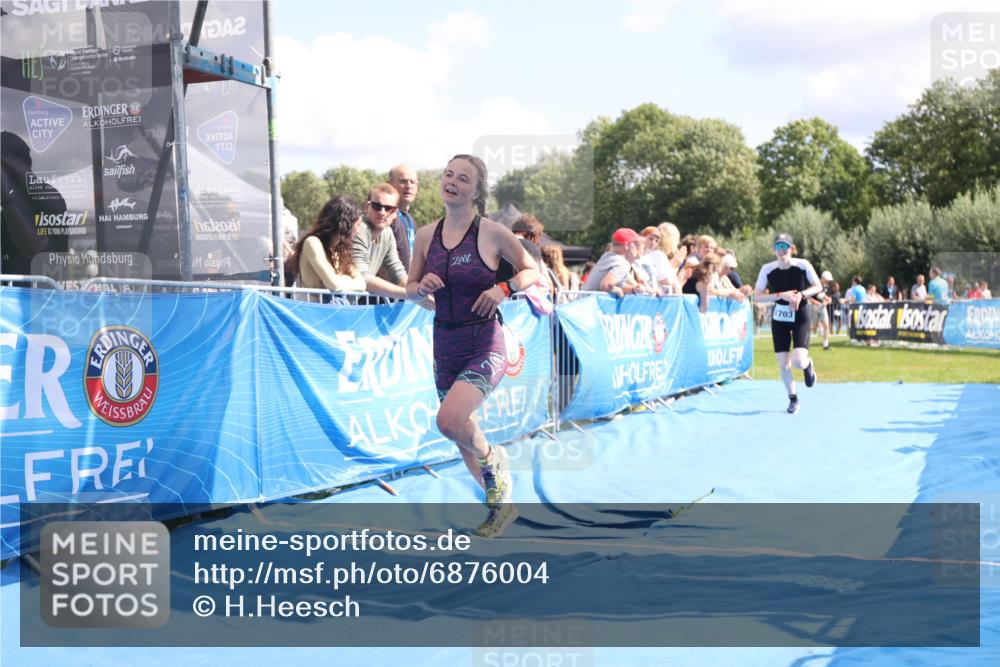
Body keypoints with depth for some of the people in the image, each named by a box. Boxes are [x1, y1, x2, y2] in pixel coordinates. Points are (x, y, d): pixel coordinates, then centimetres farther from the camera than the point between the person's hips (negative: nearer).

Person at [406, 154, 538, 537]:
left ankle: (493, 460, 6)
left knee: (450, 420, -27)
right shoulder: (426, 236, 3)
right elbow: (409, 288, 13)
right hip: (445, 344, 6)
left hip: (484, 345, -6)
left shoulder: (492, 233, -8)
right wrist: (422, 287, -9)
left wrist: (504, 289, -14)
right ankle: (501, 504, 36)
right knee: (461, 434, 14)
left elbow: (532, 271, 3)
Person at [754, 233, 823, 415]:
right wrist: (781, 295, -21)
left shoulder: (803, 265, -13)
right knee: (783, 364, 1)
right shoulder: (767, 269, -10)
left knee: (798, 361, -18)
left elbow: (818, 287, -2)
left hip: (800, 318, -2)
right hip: (779, 319, 2)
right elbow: (758, 296, -8)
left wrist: (802, 294, -20)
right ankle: (793, 398, 24)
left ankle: (808, 366, 22)